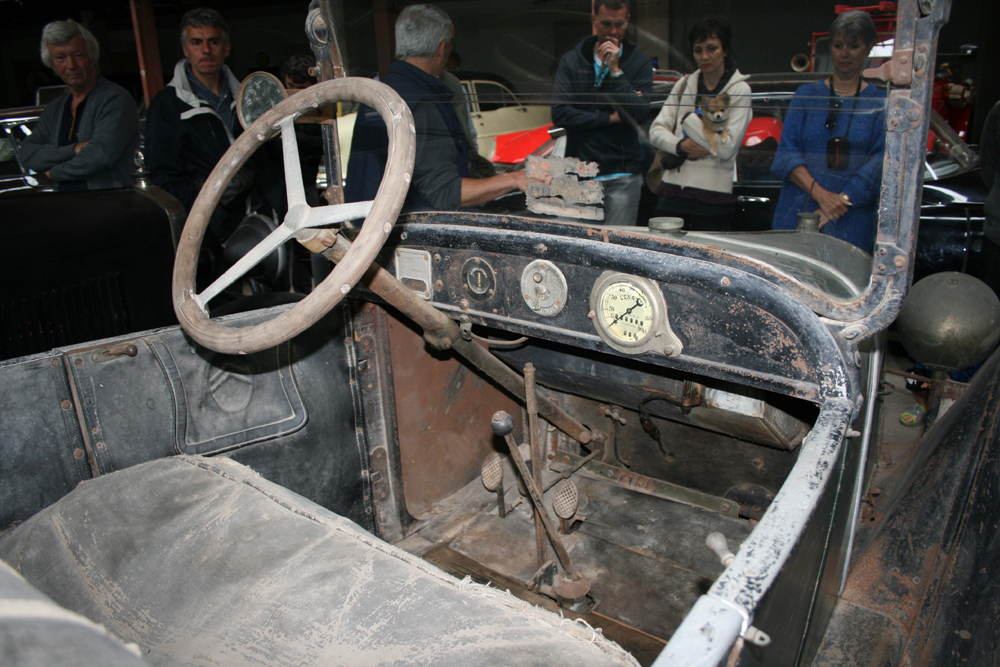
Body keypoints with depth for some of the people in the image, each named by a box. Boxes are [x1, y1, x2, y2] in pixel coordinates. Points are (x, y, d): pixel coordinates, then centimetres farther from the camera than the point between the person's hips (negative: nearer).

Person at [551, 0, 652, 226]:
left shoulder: (639, 62, 4)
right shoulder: (572, 61, 7)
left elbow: (639, 115, -10)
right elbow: (559, 114, -5)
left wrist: (615, 70, -12)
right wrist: (609, 118, -6)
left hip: (622, 175, -1)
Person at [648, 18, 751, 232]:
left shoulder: (739, 90, -2)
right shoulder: (684, 84, 11)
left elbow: (727, 148, -12)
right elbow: (656, 130, 8)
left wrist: (690, 118, -7)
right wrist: (680, 144, -11)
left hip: (712, 196, -4)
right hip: (672, 190, 4)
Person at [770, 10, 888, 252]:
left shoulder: (880, 103, 8)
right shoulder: (807, 95, 10)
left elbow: (882, 161, -4)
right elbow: (786, 153, 0)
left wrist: (843, 199, -19)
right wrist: (820, 193, -14)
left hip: (853, 220, 0)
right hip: (798, 213, 1)